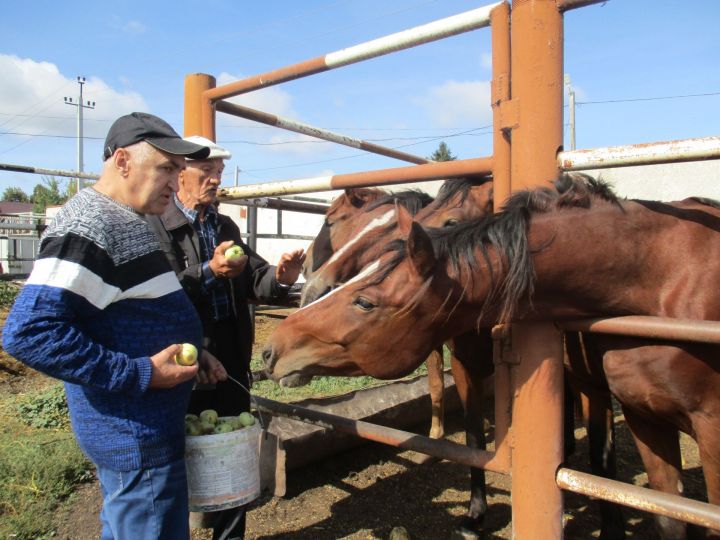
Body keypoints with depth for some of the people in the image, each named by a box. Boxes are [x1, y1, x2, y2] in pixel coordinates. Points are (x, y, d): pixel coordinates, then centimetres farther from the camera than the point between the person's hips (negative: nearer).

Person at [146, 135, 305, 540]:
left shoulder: (226, 226, 11)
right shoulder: (156, 225, -8)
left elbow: (253, 279, 3)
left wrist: (279, 278, -17)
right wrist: (209, 272, -32)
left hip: (231, 361, 6)